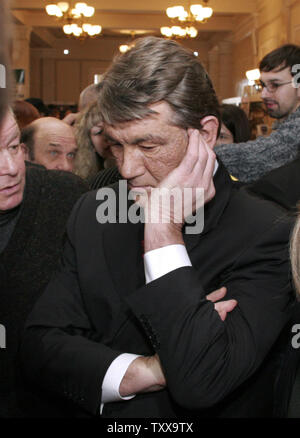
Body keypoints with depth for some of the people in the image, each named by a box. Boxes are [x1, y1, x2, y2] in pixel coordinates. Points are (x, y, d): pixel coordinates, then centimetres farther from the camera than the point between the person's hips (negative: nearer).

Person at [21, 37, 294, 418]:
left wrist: (164, 228, -22)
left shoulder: (266, 235, -14)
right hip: (98, 414, 3)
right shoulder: (91, 215, 0)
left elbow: (201, 381, -24)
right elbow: (39, 348, -3)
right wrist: (141, 372, -17)